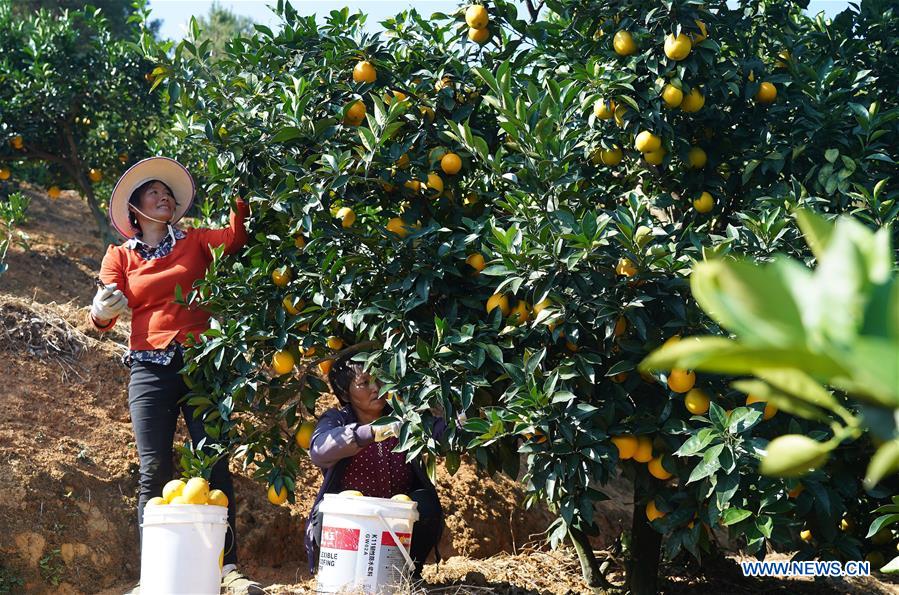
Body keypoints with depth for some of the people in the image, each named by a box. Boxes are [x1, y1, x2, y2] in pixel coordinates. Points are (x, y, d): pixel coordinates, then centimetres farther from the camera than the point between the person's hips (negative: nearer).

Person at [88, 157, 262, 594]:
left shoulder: (194, 242, 13)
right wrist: (102, 312, -18)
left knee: (215, 464, -6)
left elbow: (235, 238, -5)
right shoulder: (120, 257, 13)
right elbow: (102, 318, 3)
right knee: (154, 472, -5)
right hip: (149, 368, 0)